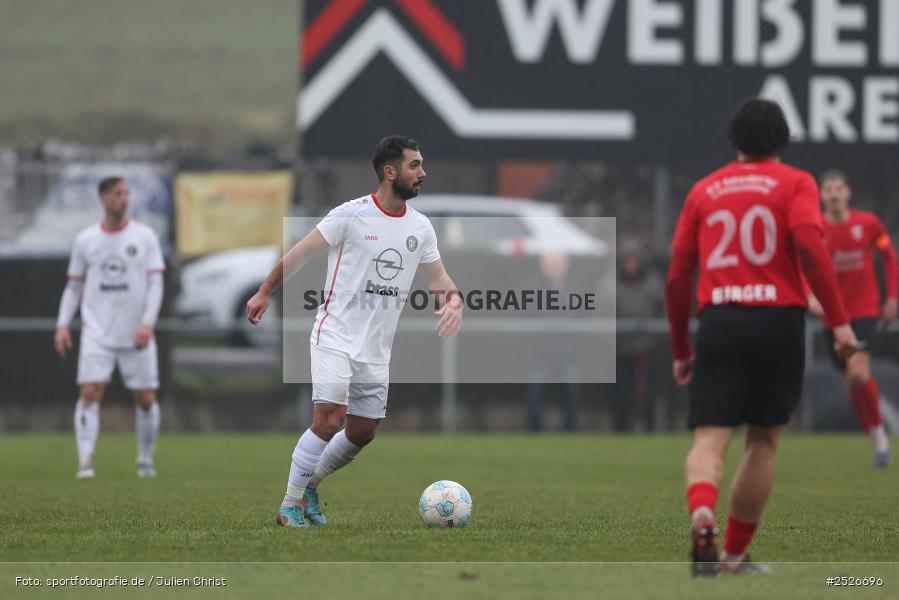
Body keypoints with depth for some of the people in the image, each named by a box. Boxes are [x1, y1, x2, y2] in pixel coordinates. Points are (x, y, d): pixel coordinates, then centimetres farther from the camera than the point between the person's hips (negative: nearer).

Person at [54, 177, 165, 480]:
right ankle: (85, 462, -15)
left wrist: (147, 323, -14)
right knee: (90, 392, -15)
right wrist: (63, 324, 1)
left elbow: (155, 283, -1)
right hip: (97, 333, 0)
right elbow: (74, 287, 13)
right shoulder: (85, 240, 6)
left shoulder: (145, 236, 3)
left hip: (136, 335, 0)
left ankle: (146, 460, 20)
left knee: (146, 398, 2)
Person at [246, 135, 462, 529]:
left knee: (362, 433, 10)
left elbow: (437, 278, 12)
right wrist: (265, 293, -1)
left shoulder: (420, 228, 6)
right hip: (335, 337, -6)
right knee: (329, 420, -19)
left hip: (376, 348, 7)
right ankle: (289, 506, -7)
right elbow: (301, 253, -3)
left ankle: (310, 485, 33)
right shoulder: (351, 215, -11)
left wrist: (453, 300, -11)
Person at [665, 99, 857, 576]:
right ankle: (735, 555, 13)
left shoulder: (704, 191, 16)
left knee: (709, 440, -5)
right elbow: (809, 245, -12)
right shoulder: (795, 183, 7)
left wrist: (681, 350, 24)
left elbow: (677, 276, 14)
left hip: (718, 322, 1)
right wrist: (839, 321, -11)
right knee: (763, 440, 13)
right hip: (779, 320, -1)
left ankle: (702, 515, -36)